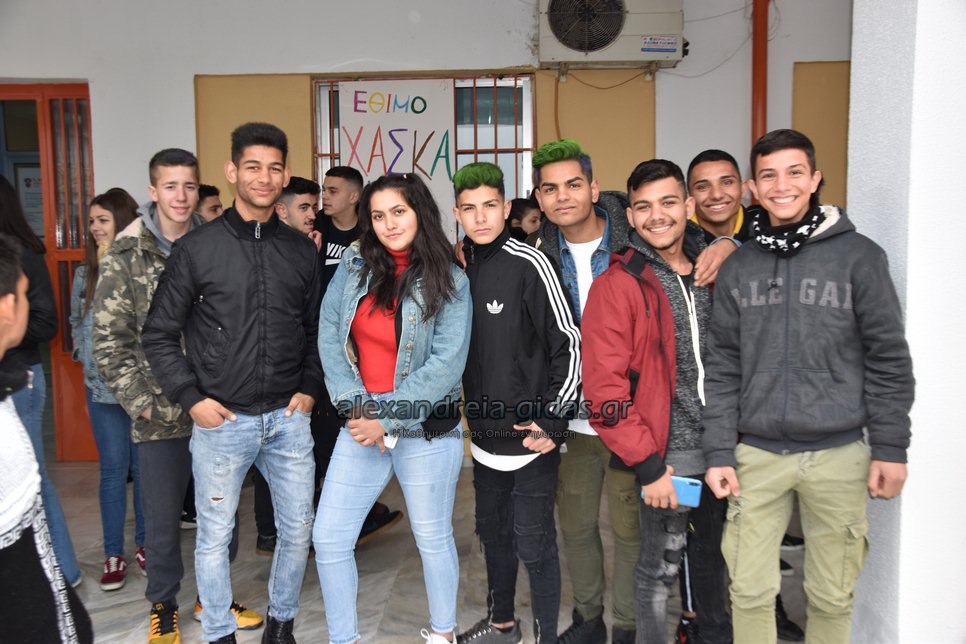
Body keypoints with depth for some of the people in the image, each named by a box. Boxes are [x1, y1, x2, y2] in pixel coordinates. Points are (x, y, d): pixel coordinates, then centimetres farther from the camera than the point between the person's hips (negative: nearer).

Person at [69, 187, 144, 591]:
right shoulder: (86, 270, 8)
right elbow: (76, 320, 18)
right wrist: (85, 356, 7)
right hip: (101, 386, 3)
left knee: (144, 466, 9)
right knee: (113, 468, 8)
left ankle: (144, 544, 25)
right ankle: (113, 555, 18)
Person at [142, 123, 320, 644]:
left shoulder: (301, 250, 6)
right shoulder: (196, 249, -4)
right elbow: (159, 334, 0)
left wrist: (310, 388, 2)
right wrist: (191, 398, -7)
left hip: (288, 419, 3)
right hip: (221, 421, -3)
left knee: (297, 528, 12)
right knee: (214, 535, 9)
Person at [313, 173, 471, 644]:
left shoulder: (449, 281, -7)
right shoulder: (354, 266, 2)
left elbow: (446, 363, -13)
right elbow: (328, 335, 0)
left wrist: (388, 419, -17)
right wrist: (356, 406, -10)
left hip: (426, 429, -3)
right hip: (360, 426, 3)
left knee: (433, 538, 12)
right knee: (329, 538, 5)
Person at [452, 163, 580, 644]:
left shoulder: (528, 264, -14)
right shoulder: (460, 266, 6)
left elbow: (569, 345, -15)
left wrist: (553, 422, -17)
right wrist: (473, 414, 12)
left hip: (532, 438, -7)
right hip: (486, 436, 7)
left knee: (533, 545, 1)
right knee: (493, 532, 21)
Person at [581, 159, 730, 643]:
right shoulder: (616, 286, -10)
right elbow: (603, 385, -14)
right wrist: (646, 464, -15)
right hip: (667, 454, -5)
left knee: (714, 556, 22)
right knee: (660, 568, 7)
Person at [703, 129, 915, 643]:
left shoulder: (858, 256, -1)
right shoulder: (738, 267, 6)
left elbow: (888, 359, -1)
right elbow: (723, 368, 5)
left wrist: (890, 447, -4)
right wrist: (719, 452, 0)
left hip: (838, 456, -1)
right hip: (756, 455, 2)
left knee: (832, 596, 11)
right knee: (750, 592, 7)